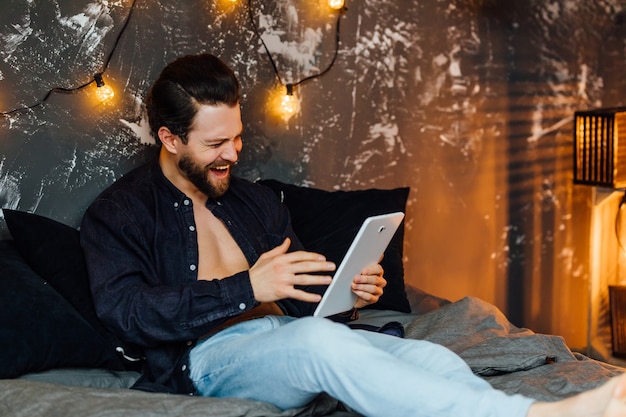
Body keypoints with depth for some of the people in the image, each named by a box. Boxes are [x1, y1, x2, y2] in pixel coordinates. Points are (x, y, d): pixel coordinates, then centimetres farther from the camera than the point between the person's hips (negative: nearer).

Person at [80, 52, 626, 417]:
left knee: (430, 356, -22)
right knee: (317, 338, -39)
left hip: (289, 337, 6)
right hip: (210, 357, -6)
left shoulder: (256, 201, 22)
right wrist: (247, 288, -19)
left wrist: (348, 293, -1)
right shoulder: (117, 213, 5)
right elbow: (127, 312, -12)